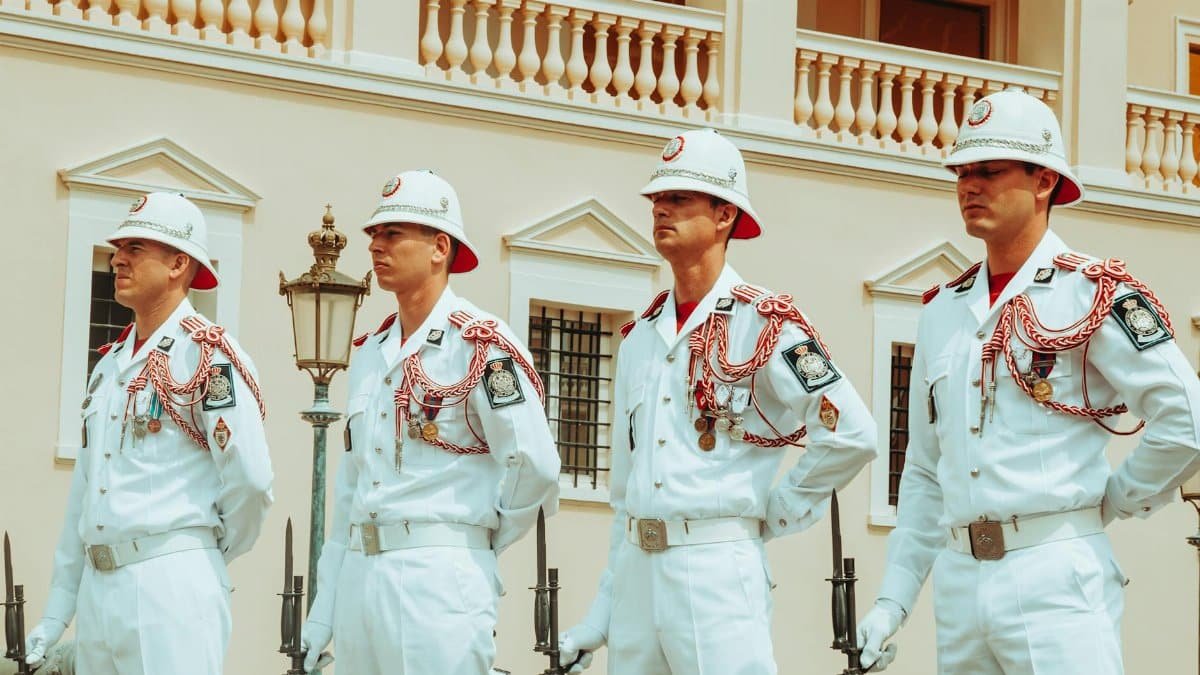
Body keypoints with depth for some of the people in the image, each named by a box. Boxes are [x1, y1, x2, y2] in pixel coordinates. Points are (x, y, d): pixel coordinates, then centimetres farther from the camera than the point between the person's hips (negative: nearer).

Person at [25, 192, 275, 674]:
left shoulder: (207, 354, -8)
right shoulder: (109, 364, 17)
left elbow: (250, 479, -15)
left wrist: (210, 551, 1)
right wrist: (56, 611, 14)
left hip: (171, 584, -8)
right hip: (97, 589, 8)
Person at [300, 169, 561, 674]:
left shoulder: (480, 344, -7)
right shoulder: (370, 353, 16)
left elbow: (535, 465, -14)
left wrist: (481, 541, 0)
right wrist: (322, 612, 14)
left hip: (439, 580, -7)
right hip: (358, 576, 7)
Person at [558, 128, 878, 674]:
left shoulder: (762, 323, -5)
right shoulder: (640, 337, 15)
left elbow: (850, 434, -13)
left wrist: (777, 511, -5)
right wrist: (601, 613, 15)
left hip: (716, 573, -7)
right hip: (637, 571, 7)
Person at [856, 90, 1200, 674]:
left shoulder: (1092, 293, -4)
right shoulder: (943, 312, 16)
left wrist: (1116, 498, -2)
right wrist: (893, 599, 13)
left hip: (1056, 581, -6)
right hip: (959, 581, 6)